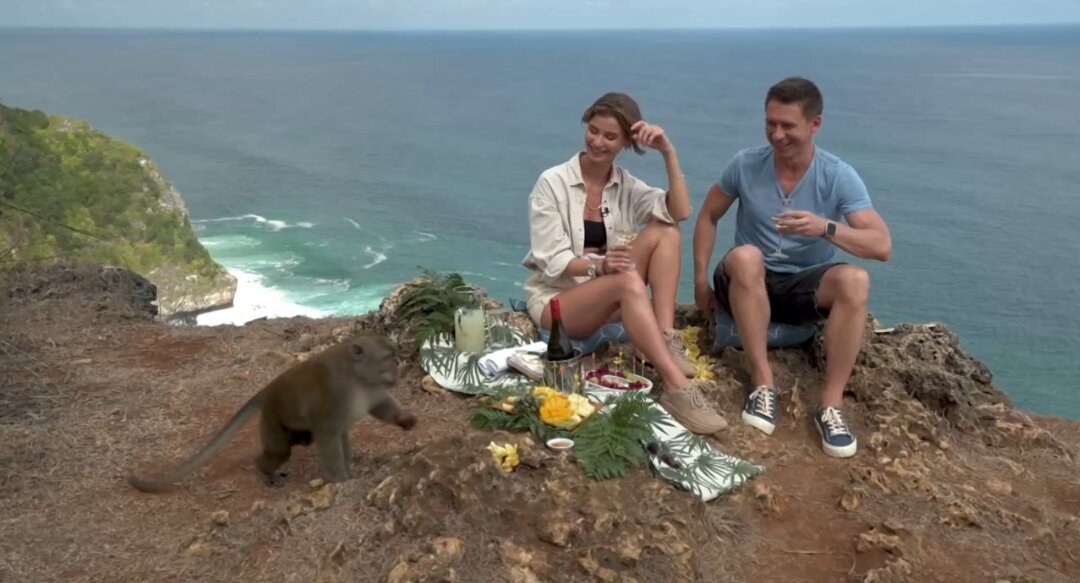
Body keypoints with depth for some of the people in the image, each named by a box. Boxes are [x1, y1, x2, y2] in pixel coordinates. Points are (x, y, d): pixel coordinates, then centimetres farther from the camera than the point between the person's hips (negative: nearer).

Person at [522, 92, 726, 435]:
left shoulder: (626, 186, 4)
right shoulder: (552, 183, -10)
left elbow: (679, 213, -13)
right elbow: (552, 261, -16)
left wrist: (668, 153, -19)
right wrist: (598, 266, -34)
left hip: (610, 297, 5)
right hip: (554, 297, -5)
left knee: (664, 232, -18)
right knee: (628, 281, -36)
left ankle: (666, 341, -28)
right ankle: (677, 387, -44)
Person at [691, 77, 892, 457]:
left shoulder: (839, 177, -12)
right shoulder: (746, 164, -7)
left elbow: (882, 246, -19)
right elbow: (708, 217, 6)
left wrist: (826, 228, -37)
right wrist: (701, 279, -3)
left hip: (806, 287, 0)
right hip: (749, 285, 0)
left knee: (855, 280, -32)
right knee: (745, 256, -35)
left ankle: (831, 404, -28)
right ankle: (763, 383, -28)